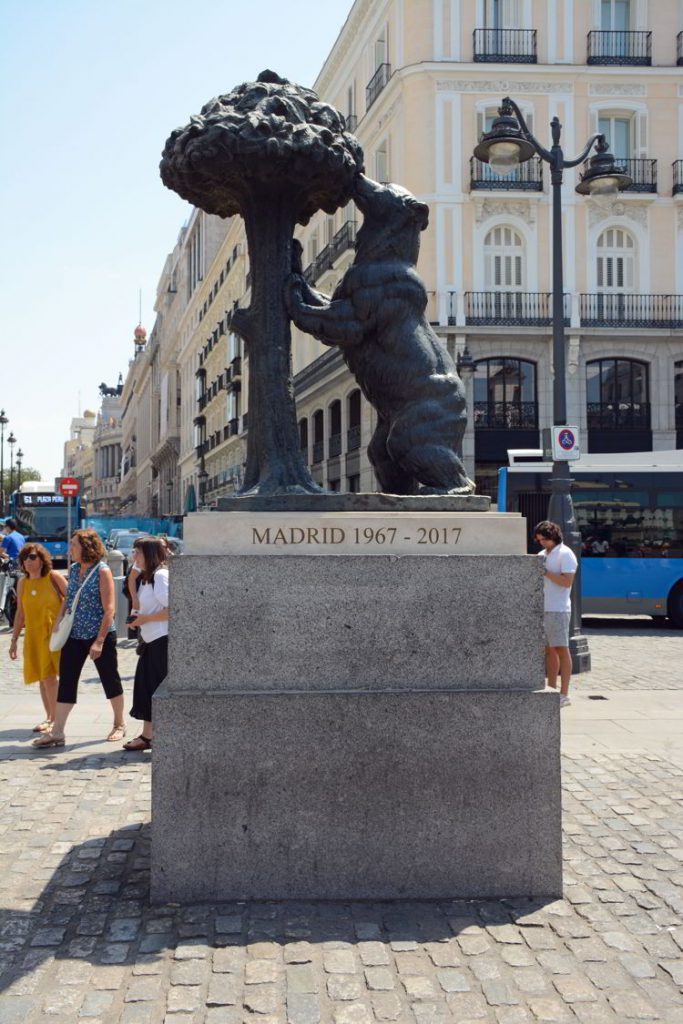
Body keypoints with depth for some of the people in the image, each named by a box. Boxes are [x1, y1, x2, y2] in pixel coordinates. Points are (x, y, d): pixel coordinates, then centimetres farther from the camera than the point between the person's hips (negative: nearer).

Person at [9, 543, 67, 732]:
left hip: (56, 634, -5)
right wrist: (14, 640, 13)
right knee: (43, 677, 10)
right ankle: (50, 718, 21)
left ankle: (53, 719, 2)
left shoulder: (54, 577, -8)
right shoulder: (23, 583, 6)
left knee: (49, 676, -8)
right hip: (34, 635, 5)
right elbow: (20, 613, 13)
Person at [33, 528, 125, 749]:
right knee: (66, 682, 1)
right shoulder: (74, 569, 7)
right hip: (74, 635, 6)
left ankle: (119, 725, 25)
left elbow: (109, 609, -16)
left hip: (100, 635, -6)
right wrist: (60, 617, 3)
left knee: (110, 680, 8)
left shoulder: (102, 571, -13)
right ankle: (57, 732, 3)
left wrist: (99, 641, -20)